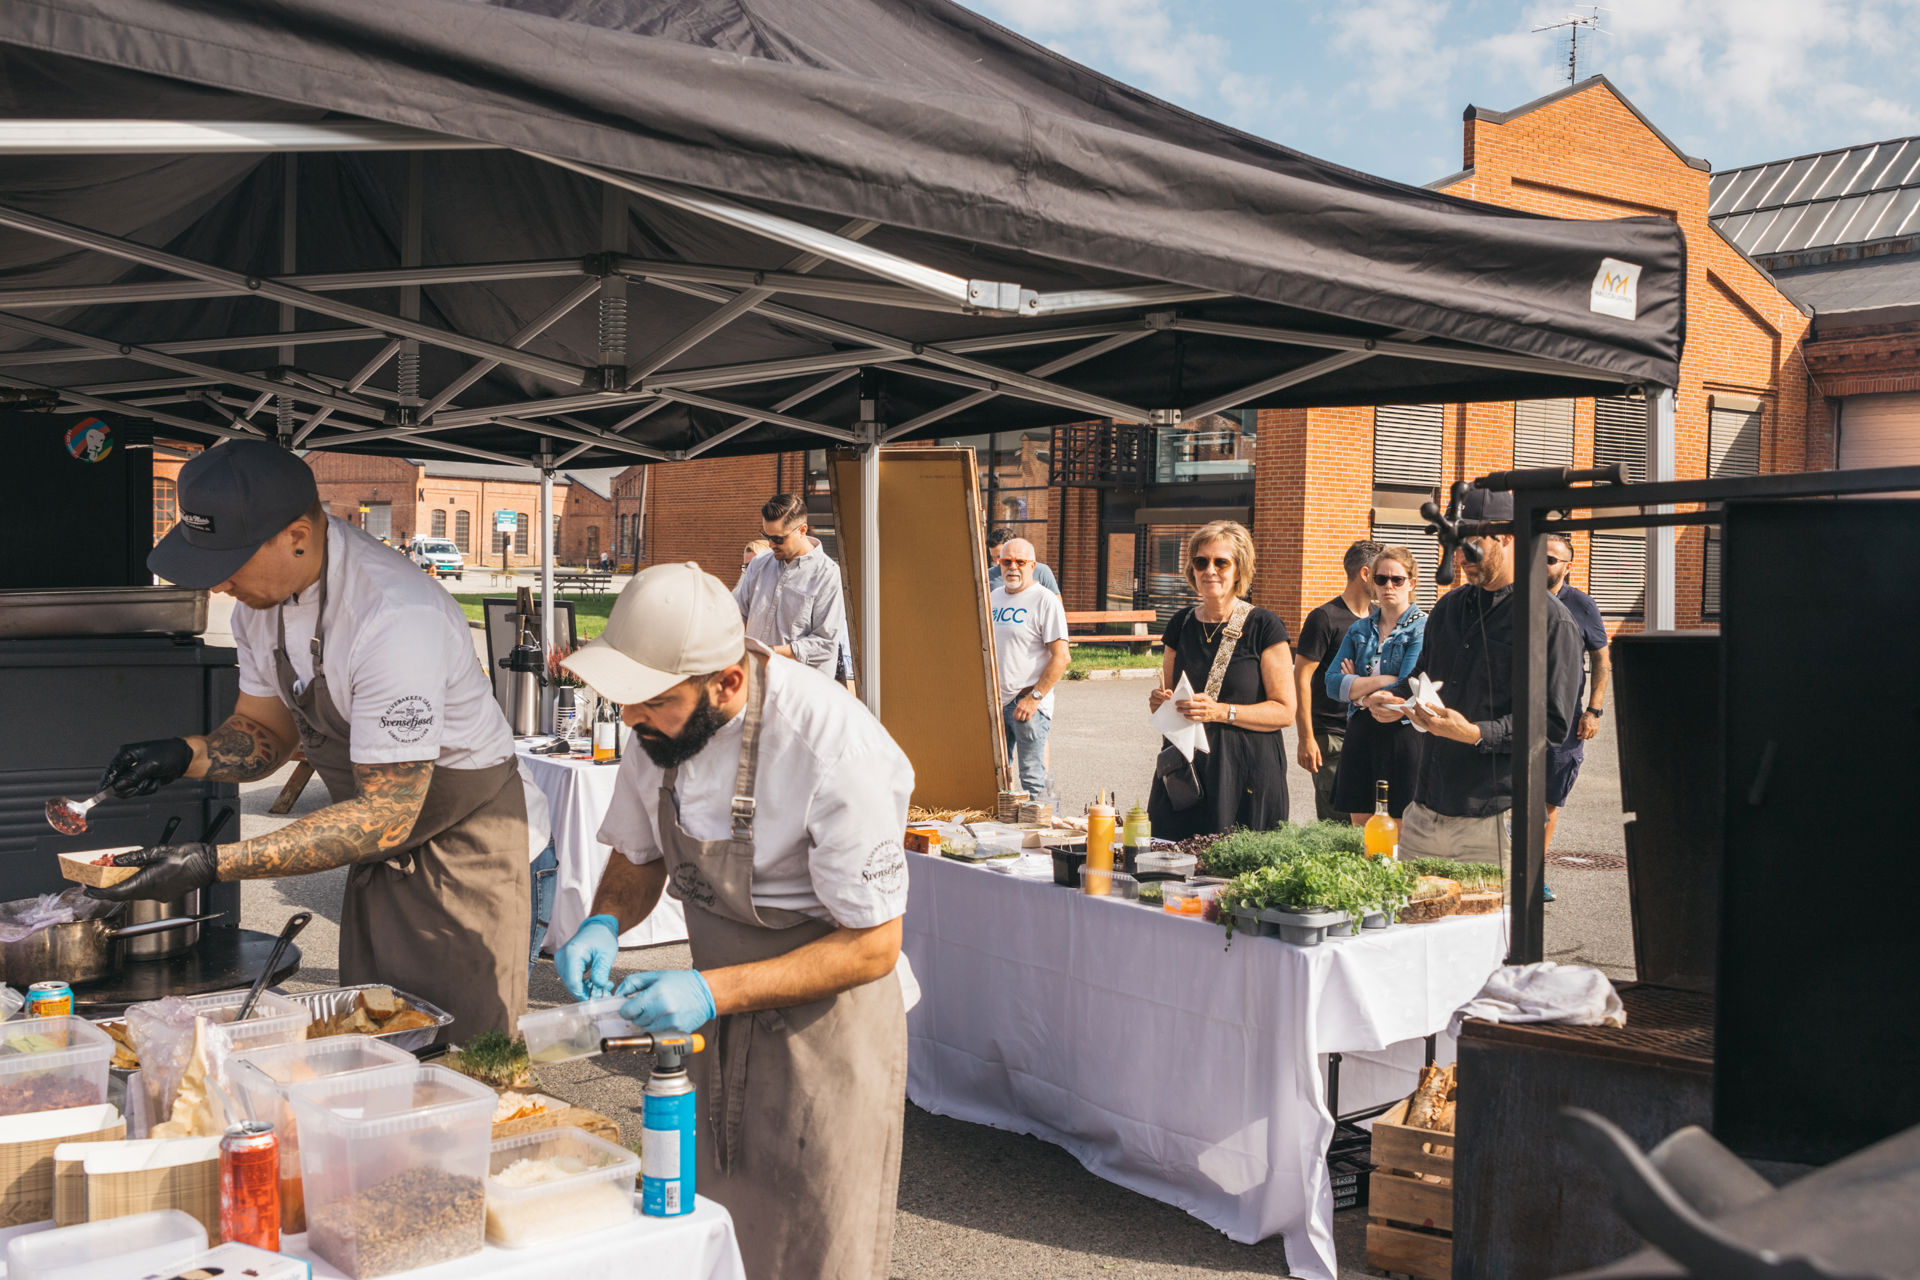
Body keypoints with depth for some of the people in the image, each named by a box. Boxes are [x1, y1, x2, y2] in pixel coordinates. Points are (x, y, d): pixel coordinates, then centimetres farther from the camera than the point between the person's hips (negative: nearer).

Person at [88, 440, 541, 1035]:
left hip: (461, 840, -8)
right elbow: (266, 731, 9)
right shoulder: (262, 594, -6)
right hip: (383, 839, 8)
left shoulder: (395, 621, -33)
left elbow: (388, 816, -30)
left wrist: (213, 864, -32)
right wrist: (184, 754, -13)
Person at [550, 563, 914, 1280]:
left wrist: (715, 992, -30)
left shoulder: (834, 748, -31)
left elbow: (872, 946, -24)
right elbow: (638, 857, 8)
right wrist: (604, 924, -13)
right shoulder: (662, 723, -9)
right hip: (723, 1014, 6)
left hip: (824, 1020, -6)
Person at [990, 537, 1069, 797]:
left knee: (1032, 780, -3)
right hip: (995, 701, 7)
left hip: (1028, 705, -7)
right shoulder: (994, 597, 12)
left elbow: (1061, 657, -14)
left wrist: (1034, 698, -17)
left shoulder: (1045, 601, -9)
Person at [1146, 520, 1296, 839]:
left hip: (1246, 773, -4)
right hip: (1184, 769, 4)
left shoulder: (1263, 626, -5)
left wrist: (1222, 711, -18)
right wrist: (1160, 702, -1)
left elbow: (1285, 711, -8)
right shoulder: (1181, 624, 10)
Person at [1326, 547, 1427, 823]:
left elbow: (1406, 691, -15)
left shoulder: (1422, 629, -4)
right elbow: (1332, 683, 0)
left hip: (1401, 735, -5)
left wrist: (1357, 687, -3)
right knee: (1360, 828, 8)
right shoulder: (1359, 629, 11)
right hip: (1360, 735, 5)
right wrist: (1381, 680, -11)